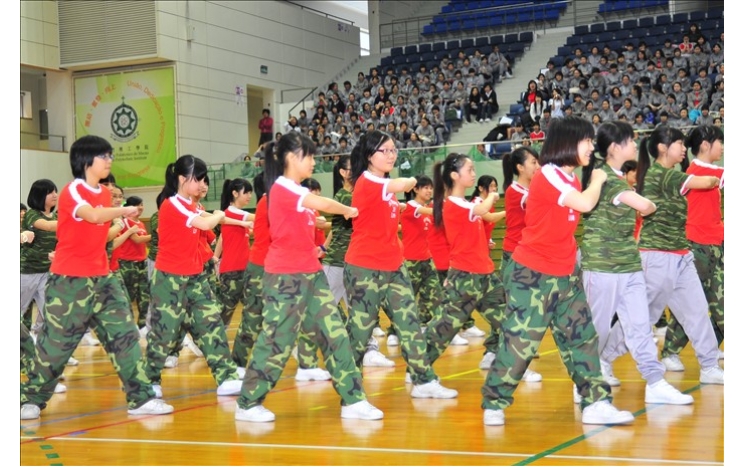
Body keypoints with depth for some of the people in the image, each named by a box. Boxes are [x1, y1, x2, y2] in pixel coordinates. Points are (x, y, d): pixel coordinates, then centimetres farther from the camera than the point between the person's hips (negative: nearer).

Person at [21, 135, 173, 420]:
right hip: (69, 280, -7)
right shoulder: (72, 192, -14)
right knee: (56, 342, 2)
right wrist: (125, 211, -30)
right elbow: (93, 216, -34)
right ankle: (31, 399, 19)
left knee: (124, 334, -1)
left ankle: (140, 399, 1)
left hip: (102, 278, 7)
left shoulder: (105, 194, 11)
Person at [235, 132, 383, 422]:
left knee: (334, 334, 3)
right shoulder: (281, 189, -14)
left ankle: (353, 400, 5)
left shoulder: (298, 192, 17)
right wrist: (349, 211, -9)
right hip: (286, 276, -9)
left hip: (311, 274, 9)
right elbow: (321, 204, -26)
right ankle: (247, 404, 9)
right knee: (276, 341, -4)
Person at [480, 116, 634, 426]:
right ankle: (494, 404, 10)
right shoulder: (549, 175, -16)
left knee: (582, 336, 5)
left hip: (565, 276, 9)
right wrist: (597, 180, -8)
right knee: (520, 341, -4)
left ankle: (596, 404, 8)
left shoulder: (571, 179, 11)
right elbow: (585, 204, -25)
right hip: (532, 275, -9)